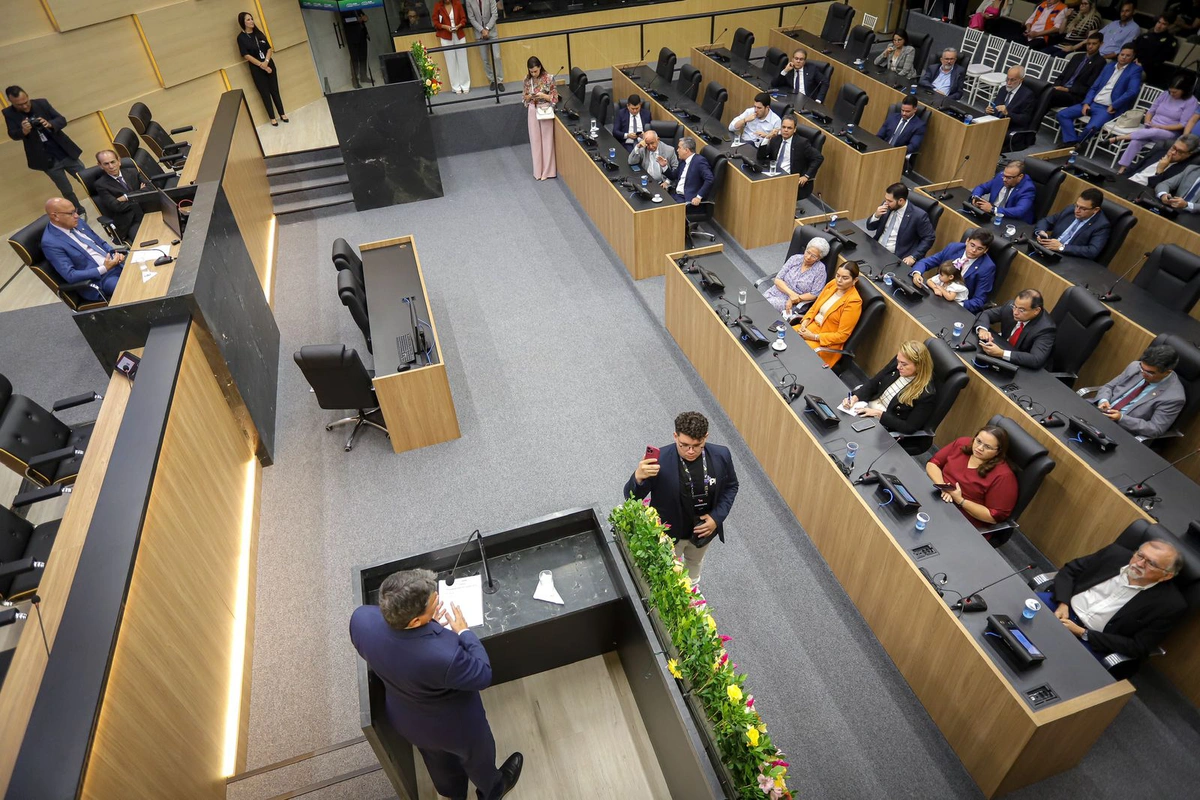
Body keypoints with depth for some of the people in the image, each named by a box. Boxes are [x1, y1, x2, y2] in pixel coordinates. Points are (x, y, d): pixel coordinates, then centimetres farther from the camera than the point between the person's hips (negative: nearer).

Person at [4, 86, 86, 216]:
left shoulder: (42, 103, -4)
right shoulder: (9, 113, -5)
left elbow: (62, 120, -7)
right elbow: (13, 135, -14)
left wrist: (50, 124, -29)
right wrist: (23, 131, -37)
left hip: (66, 153, 1)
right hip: (47, 160, 0)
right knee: (67, 191, 10)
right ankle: (81, 213, 27)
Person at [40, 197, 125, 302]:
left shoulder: (77, 222, 8)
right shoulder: (50, 242, -13)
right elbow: (70, 276, -18)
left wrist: (116, 254, -3)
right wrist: (104, 269, -23)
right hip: (97, 279, -8)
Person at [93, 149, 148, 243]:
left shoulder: (132, 172, 15)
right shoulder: (101, 184, 4)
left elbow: (149, 188, 2)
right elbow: (116, 206, -8)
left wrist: (127, 197, -7)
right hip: (128, 223, -4)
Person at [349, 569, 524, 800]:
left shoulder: (361, 618, -31)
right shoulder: (444, 654, -47)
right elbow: (483, 676, -25)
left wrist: (428, 625, -11)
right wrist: (464, 632, -14)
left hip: (406, 719, 5)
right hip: (454, 727, -4)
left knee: (436, 757, 38)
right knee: (477, 755, 32)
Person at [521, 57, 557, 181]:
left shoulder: (549, 78, -12)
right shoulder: (527, 79, -1)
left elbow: (555, 97, -8)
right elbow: (524, 97, 6)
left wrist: (543, 96, -25)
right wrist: (529, 96, -17)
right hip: (533, 111, 3)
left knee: (547, 139, 3)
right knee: (535, 140, 8)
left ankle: (547, 170, 13)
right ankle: (538, 170, 18)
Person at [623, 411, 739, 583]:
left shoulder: (721, 456, -21)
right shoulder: (659, 460, -32)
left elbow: (731, 486, -1)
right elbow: (631, 498, -26)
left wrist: (718, 516, -14)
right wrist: (638, 477, -49)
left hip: (705, 528, 4)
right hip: (669, 532, -4)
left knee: (696, 563, 34)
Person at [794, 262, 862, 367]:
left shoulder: (853, 302, -20)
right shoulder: (833, 284, -1)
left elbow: (842, 335, -18)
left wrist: (814, 337, -18)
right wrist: (804, 323, -7)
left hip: (827, 343, -7)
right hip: (811, 326, 7)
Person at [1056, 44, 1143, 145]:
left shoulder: (1135, 70, 0)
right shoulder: (1109, 67, 18)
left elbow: (1132, 92, -11)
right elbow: (1094, 87, 16)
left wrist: (1113, 106, -12)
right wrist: (1086, 103, -1)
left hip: (1107, 109, -6)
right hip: (1092, 103, 7)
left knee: (1090, 128, -36)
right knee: (1061, 115, -11)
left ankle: (1076, 144, -7)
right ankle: (1072, 142, -14)